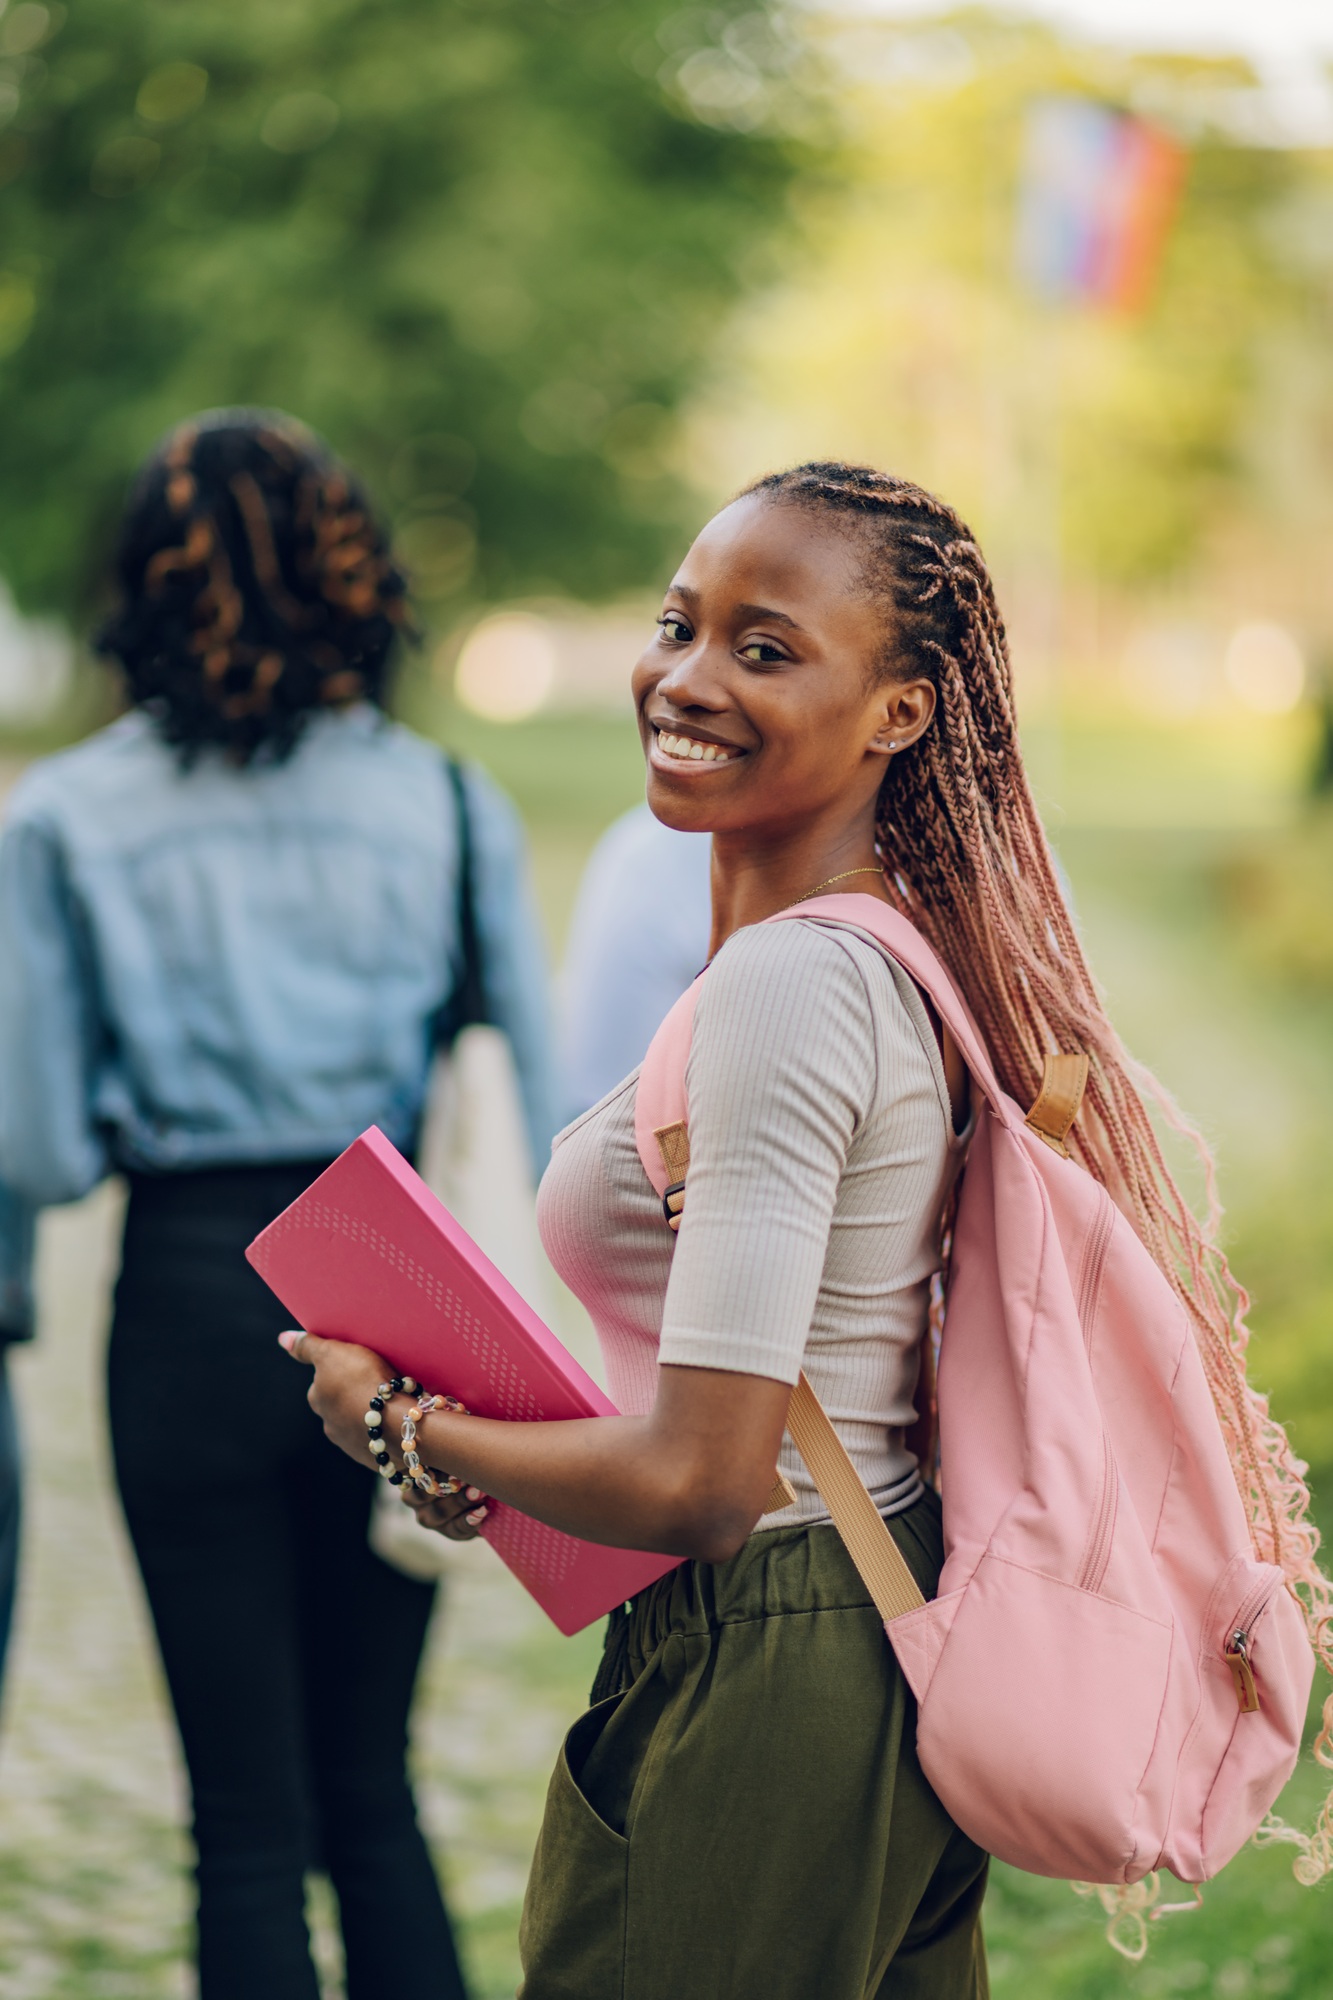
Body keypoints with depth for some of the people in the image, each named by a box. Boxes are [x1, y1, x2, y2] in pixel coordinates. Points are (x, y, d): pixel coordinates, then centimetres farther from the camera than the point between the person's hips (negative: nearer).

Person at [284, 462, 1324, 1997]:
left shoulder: (789, 980, -22)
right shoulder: (906, 947, 6)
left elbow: (702, 1485, -25)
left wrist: (414, 1433, -9)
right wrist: (525, 1434, 14)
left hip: (752, 1704, -9)